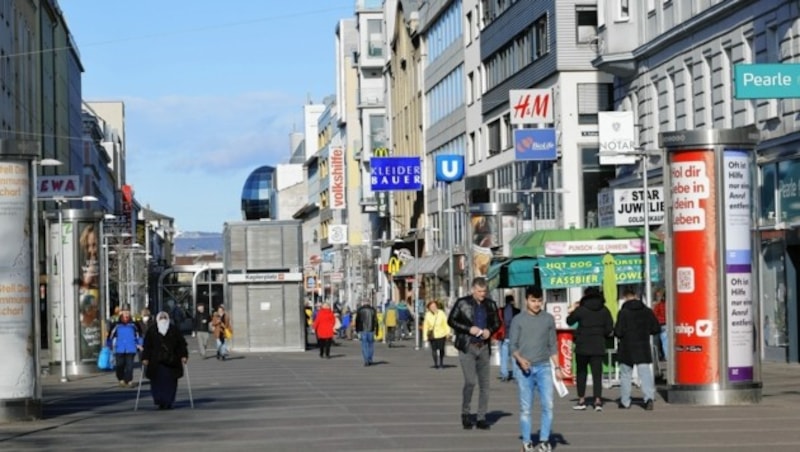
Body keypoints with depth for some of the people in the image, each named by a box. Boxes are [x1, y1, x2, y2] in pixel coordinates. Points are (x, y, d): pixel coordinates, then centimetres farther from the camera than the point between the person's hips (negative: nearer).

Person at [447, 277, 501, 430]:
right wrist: (469, 329, -12)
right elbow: (451, 320, -1)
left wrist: (490, 330, -5)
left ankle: (481, 417, 11)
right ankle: (465, 413, 5)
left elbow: (497, 323, 18)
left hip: (484, 347, 4)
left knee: (484, 383, 4)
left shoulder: (490, 305, 9)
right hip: (467, 347, -4)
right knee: (470, 381, -13)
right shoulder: (462, 303, -2)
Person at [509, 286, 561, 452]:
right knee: (525, 408, 1)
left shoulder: (548, 319, 9)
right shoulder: (518, 320, 2)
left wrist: (557, 367, 6)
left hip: (544, 367, 2)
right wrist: (520, 359, -20)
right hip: (524, 369, -2)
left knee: (548, 405, -7)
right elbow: (513, 345, -1)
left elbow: (552, 345, 12)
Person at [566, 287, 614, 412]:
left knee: (581, 373, 12)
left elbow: (569, 321, 7)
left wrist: (571, 312, 25)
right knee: (597, 373, 2)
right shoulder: (604, 310, 2)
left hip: (582, 346, -2)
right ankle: (598, 400, -9)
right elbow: (610, 330, 0)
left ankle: (581, 400, 11)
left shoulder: (580, 310, -6)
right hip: (598, 347, 2)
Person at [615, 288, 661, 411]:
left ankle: (625, 401, 17)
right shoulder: (647, 311, 1)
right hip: (643, 348, 2)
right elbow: (656, 329, 4)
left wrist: (616, 333, 8)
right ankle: (649, 397, -21)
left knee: (625, 374, 12)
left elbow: (618, 332, -14)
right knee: (645, 373, -1)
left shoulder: (623, 312, -11)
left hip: (627, 348, -2)